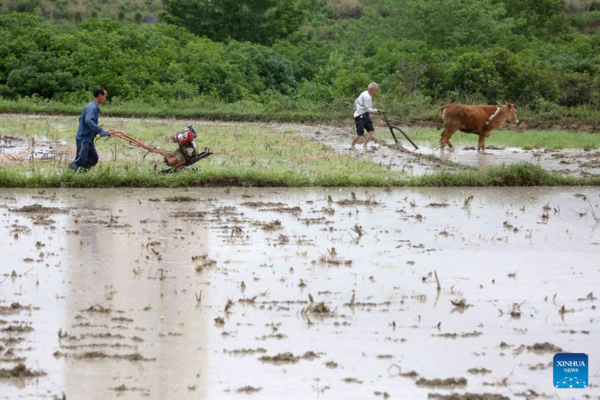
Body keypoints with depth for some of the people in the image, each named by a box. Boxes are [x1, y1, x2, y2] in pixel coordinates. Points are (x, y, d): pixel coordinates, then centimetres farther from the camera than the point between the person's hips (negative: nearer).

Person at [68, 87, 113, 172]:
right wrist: (102, 132, -36)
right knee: (81, 160, -11)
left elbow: (81, 119, 25)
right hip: (83, 138, -10)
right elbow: (88, 120, -33)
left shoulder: (95, 107, 15)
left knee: (94, 159, 8)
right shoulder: (92, 107, -16)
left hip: (88, 139, 10)